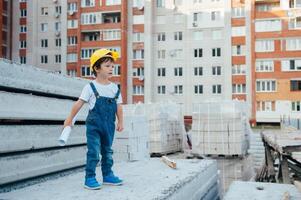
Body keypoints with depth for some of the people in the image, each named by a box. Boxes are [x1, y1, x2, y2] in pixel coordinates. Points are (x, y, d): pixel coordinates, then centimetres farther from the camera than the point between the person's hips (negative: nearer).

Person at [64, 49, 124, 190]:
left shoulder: (115, 88, 6)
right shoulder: (91, 87, -7)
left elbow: (118, 106, 10)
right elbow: (79, 103, -5)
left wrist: (120, 122, 7)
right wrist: (70, 118, -4)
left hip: (109, 126, 5)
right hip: (94, 125, -5)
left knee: (107, 151, 14)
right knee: (93, 152, -5)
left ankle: (107, 175, 25)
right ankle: (89, 178, 4)